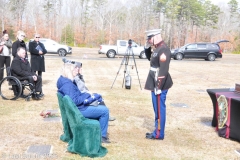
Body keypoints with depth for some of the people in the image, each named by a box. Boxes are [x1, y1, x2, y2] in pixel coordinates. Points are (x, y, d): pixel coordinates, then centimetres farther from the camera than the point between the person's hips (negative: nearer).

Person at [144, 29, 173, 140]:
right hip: (156, 83, 10)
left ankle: (159, 134, 7)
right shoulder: (158, 48, 12)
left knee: (159, 109, -1)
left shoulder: (163, 49, -18)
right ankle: (157, 130, 27)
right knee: (157, 109, 16)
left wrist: (158, 87, -23)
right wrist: (147, 47, 12)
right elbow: (150, 58, 30)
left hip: (159, 85, -10)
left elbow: (163, 70, -24)